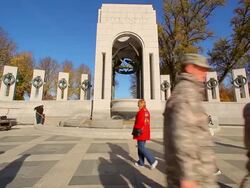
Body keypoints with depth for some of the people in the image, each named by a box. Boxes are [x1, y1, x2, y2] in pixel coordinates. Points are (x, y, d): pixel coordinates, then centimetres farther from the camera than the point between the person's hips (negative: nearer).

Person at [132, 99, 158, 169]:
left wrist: (134, 130, -7)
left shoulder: (140, 112, -17)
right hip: (145, 132, 10)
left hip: (141, 133, -10)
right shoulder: (147, 111, 12)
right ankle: (141, 162, 24)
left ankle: (152, 161, -5)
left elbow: (139, 123, -21)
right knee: (141, 146, 16)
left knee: (141, 147, -3)